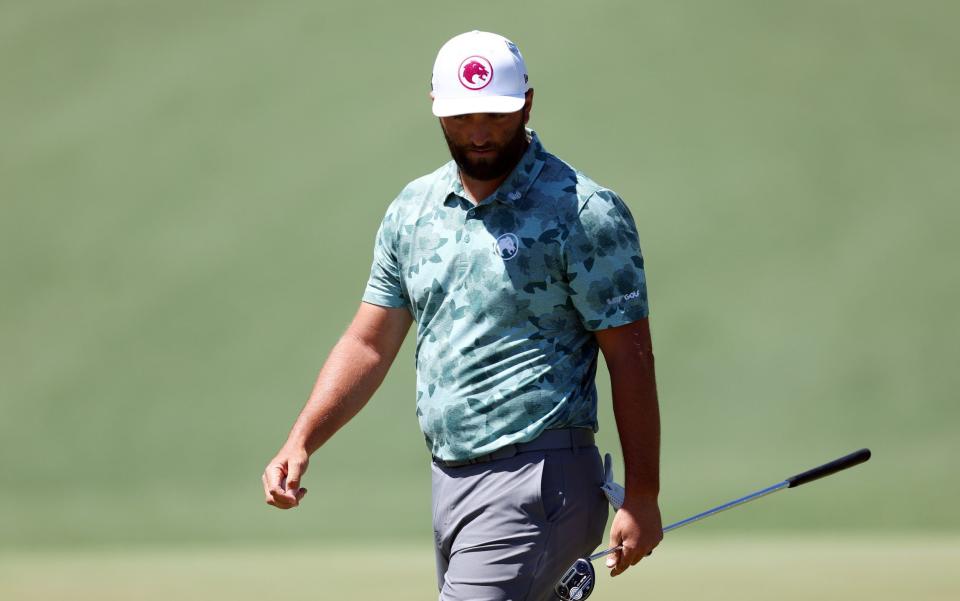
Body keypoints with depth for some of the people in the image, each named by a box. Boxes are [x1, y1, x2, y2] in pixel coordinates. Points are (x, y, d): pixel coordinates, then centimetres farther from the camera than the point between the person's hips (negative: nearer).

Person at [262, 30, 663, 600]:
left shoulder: (585, 212, -7)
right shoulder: (413, 210, 12)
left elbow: (631, 355, -8)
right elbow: (369, 345, 15)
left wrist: (643, 495, -11)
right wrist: (301, 442, 2)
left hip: (538, 483, -7)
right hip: (449, 482, 7)